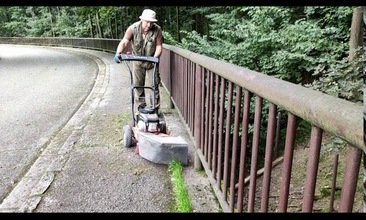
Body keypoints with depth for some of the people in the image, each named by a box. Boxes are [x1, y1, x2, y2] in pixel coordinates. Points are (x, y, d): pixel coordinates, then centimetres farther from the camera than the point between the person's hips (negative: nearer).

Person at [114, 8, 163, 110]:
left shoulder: (157, 30, -18)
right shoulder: (133, 28, -18)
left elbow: (159, 45, -16)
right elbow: (124, 41, -26)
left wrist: (155, 57, -33)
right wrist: (118, 53, -43)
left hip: (151, 61, -1)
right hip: (137, 61, 2)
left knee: (154, 85, -2)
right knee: (138, 85, 10)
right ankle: (141, 106, 24)